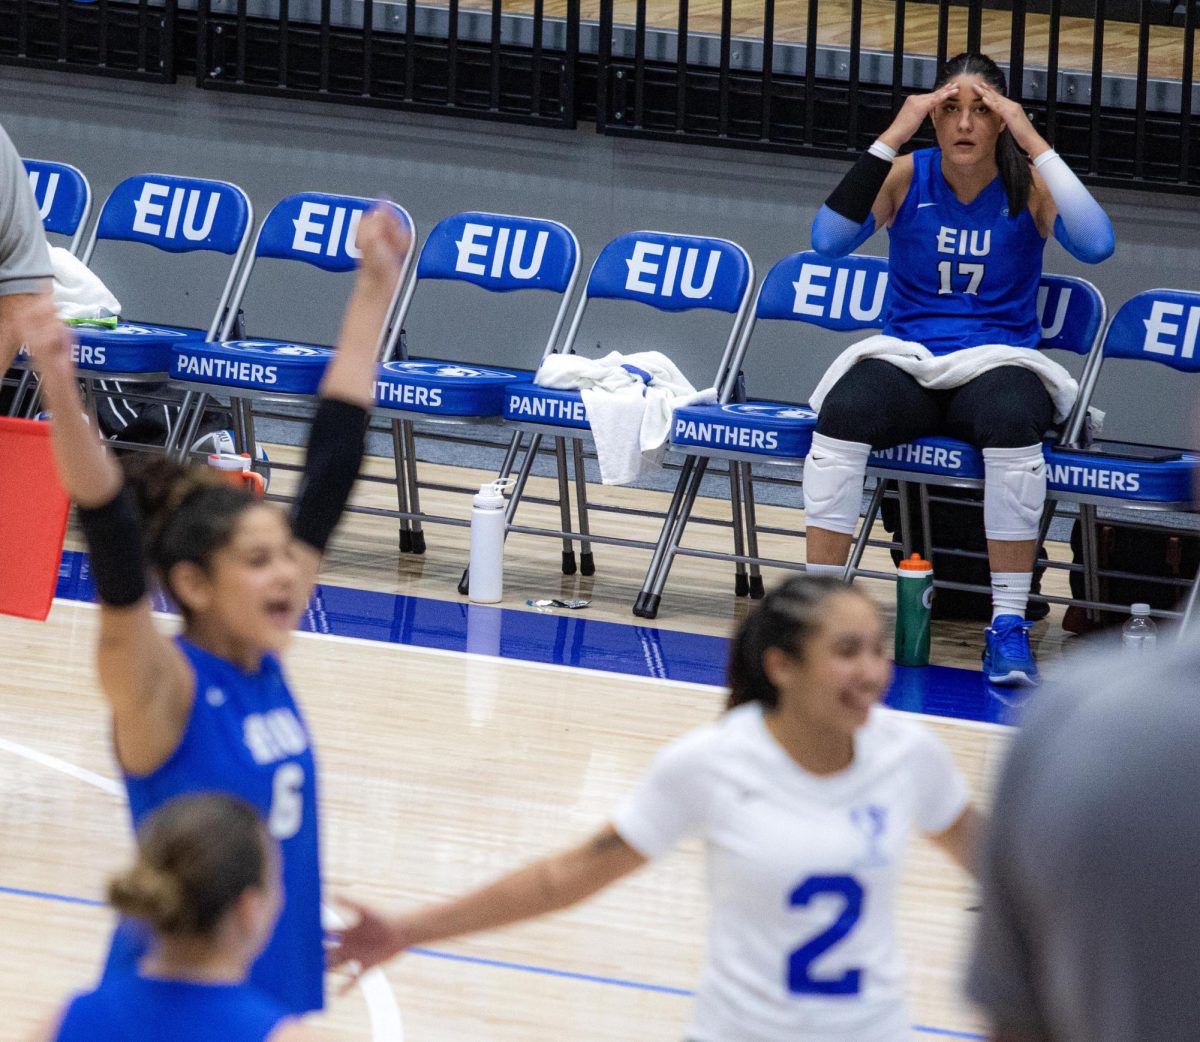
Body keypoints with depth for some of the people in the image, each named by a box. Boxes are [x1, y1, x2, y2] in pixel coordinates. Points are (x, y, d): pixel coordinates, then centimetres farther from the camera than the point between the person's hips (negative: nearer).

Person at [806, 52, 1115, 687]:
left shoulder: (1027, 187, 2)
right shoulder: (907, 177, 3)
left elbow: (1095, 245, -18)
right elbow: (827, 238, -13)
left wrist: (1034, 144, -18)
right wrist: (891, 138, -16)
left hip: (997, 365, -1)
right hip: (906, 361, 1)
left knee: (1011, 416, -38)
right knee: (846, 408, -34)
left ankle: (1009, 627, -32)